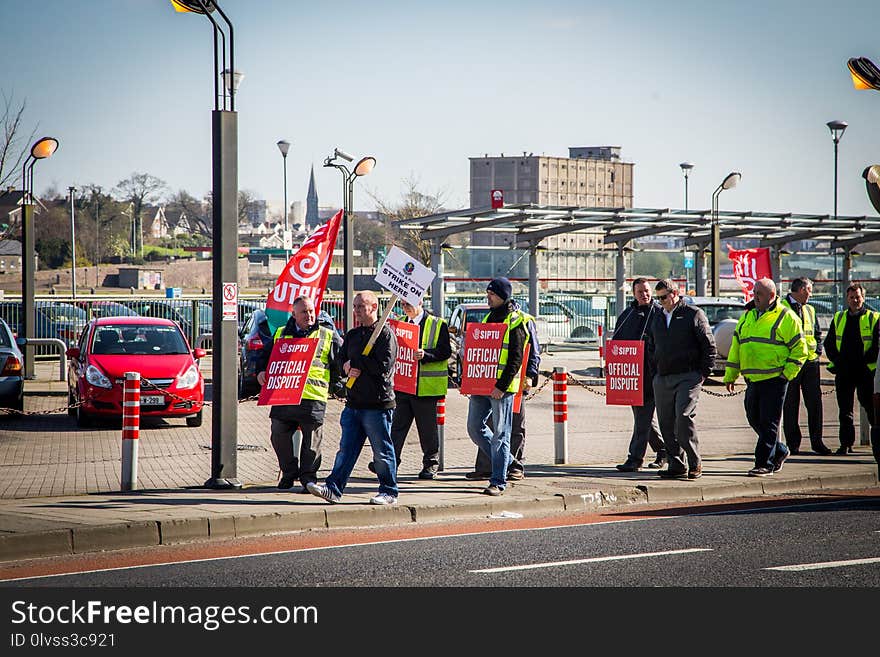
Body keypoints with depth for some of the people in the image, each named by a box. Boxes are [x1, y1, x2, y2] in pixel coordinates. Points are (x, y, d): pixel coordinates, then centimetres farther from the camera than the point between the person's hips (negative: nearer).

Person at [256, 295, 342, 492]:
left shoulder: (328, 336, 8)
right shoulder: (280, 334, 15)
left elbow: (341, 363, 11)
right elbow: (264, 355, 24)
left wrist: (330, 385, 6)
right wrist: (260, 371, 5)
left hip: (313, 399, -3)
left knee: (311, 442, -1)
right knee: (279, 436, 4)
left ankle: (308, 477, 9)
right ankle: (288, 473, 20)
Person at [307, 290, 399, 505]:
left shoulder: (385, 334, -6)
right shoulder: (352, 335, 17)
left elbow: (384, 365, -16)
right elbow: (341, 362, 17)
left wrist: (355, 363, -8)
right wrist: (348, 369, -7)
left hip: (378, 404, -7)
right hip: (354, 402, 7)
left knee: (382, 451, 1)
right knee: (346, 448, 3)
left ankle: (388, 491, 9)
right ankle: (334, 489, 0)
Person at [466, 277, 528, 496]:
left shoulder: (515, 322, -8)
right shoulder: (488, 319, 16)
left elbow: (516, 359, -13)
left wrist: (501, 386, -19)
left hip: (501, 387, -8)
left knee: (500, 434, -4)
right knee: (474, 427, 10)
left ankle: (498, 482, 0)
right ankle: (504, 462, 26)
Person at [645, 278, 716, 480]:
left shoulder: (693, 314, -1)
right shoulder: (656, 318, 17)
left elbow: (709, 346, -1)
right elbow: (650, 347, 25)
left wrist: (703, 373, -6)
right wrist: (654, 371, 12)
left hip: (688, 377, -6)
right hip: (662, 379, 6)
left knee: (684, 417, -17)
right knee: (666, 424, 3)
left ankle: (695, 464, -9)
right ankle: (677, 465, 10)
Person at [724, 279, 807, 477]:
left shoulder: (785, 317, -3)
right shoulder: (747, 317, 16)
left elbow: (800, 349, -4)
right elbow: (736, 347, 20)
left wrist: (787, 374, -11)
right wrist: (730, 376, 16)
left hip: (774, 380, -7)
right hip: (752, 380, 7)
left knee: (768, 423, -6)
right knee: (755, 420, 10)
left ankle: (764, 464, -2)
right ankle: (779, 452, 28)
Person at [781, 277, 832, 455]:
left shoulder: (809, 310, 18)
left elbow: (817, 333, 25)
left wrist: (817, 351, 10)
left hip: (810, 362, 5)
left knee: (815, 402, 1)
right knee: (791, 405, -1)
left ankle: (817, 441, 6)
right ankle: (793, 443, 4)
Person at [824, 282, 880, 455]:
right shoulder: (838, 319, 14)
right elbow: (829, 343, 14)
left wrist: (865, 360, -12)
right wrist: (837, 360, -1)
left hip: (866, 371, -3)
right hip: (843, 372, 3)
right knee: (844, 409, 3)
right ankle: (846, 443, 8)